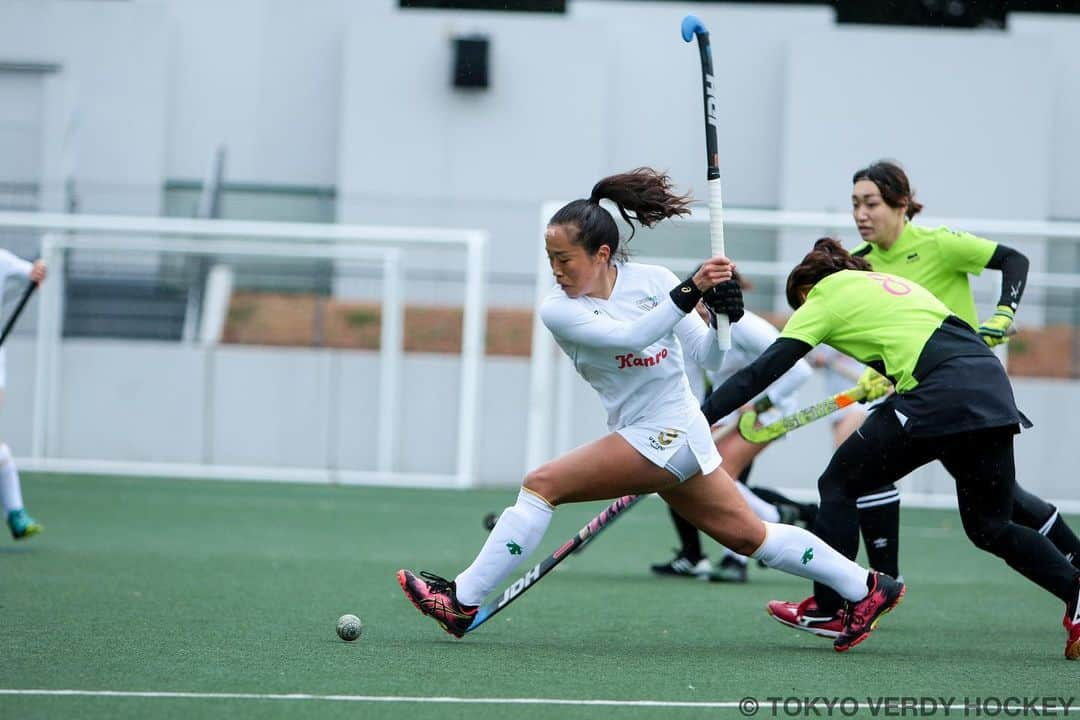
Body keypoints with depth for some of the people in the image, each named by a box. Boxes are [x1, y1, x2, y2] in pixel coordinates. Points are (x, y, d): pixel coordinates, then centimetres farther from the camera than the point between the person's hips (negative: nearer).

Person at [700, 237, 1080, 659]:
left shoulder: (824, 297, 12)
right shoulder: (891, 283, 32)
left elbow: (764, 370, 5)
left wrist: (701, 417, 4)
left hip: (939, 396, -7)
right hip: (994, 389, 7)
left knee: (839, 485, 10)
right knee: (991, 529, 18)